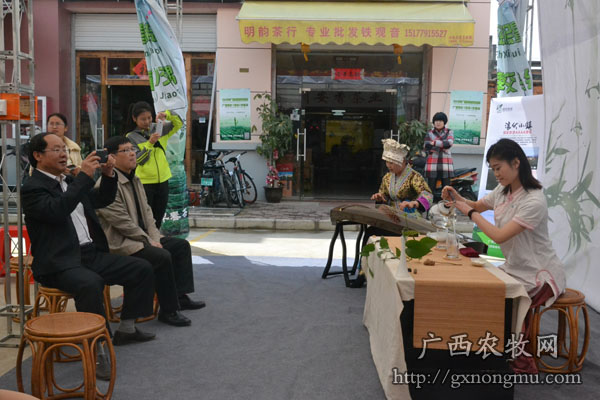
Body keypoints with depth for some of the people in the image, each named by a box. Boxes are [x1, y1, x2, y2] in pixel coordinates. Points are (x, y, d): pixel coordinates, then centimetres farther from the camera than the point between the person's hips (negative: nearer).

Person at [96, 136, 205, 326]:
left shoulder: (134, 179, 14)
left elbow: (146, 211, 14)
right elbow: (121, 221, -21)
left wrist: (155, 237, 1)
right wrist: (148, 241, -15)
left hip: (142, 237, 10)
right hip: (120, 243, -10)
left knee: (181, 245, 8)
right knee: (163, 256, -27)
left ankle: (180, 296, 11)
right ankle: (168, 311, -14)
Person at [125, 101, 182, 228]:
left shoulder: (159, 129, 6)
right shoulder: (131, 137, -5)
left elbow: (179, 123, 4)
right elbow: (138, 159, -14)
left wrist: (167, 114, -13)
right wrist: (150, 143, -23)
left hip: (163, 181, 4)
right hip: (144, 183, -4)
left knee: (158, 218, 14)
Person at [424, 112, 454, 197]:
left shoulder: (449, 132, 8)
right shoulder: (429, 133, 9)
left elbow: (449, 143, -12)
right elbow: (427, 149, -1)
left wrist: (435, 143, -14)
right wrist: (442, 145, -14)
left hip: (445, 164, 0)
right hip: (432, 164, 0)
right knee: (431, 188, 0)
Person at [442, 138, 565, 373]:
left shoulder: (533, 201, -25)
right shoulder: (502, 191, 2)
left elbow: (499, 236, -29)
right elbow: (478, 206, 19)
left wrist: (470, 212, -18)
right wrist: (457, 198, -3)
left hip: (540, 275, -8)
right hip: (514, 268, 8)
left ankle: (522, 362, 4)